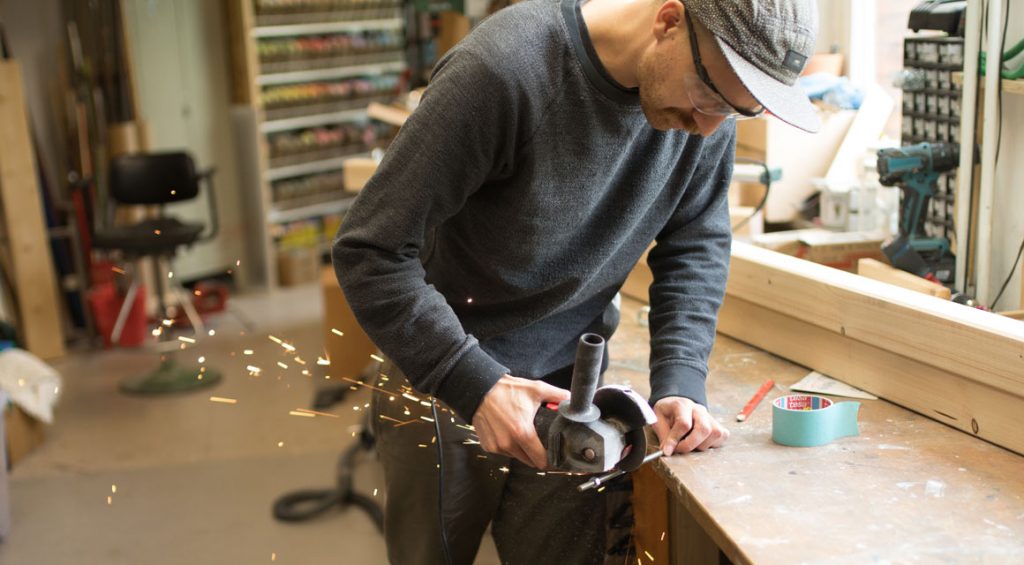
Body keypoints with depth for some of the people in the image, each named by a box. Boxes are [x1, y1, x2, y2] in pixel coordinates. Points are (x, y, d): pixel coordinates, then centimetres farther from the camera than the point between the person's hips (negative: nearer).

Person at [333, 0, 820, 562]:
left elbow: (696, 245, 1)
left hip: (569, 384, 4)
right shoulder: (503, 69, -28)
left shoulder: (708, 91, -10)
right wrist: (474, 385, -27)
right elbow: (370, 251, -24)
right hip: (443, 375, -3)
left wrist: (681, 381, -12)